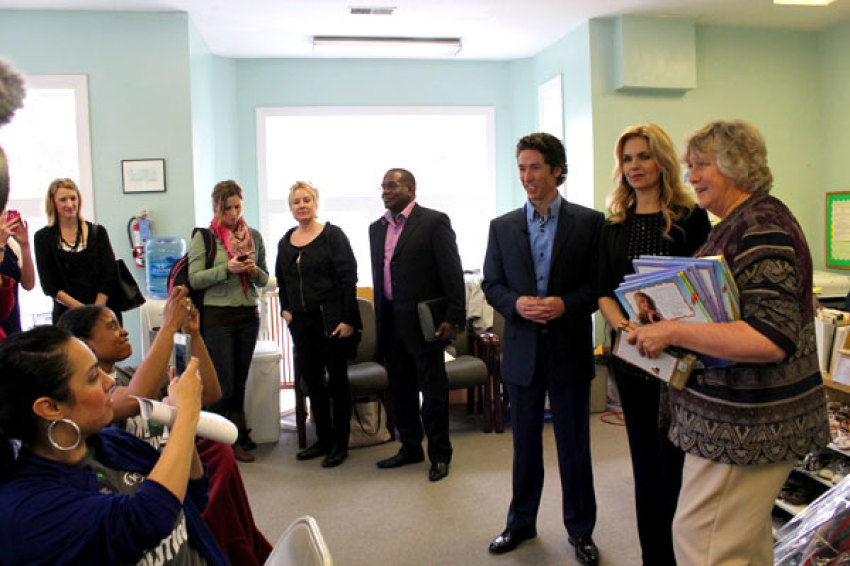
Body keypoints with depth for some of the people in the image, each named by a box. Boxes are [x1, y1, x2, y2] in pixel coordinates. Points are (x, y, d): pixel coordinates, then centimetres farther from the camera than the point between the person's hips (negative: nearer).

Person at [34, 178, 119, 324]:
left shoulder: (98, 232, 8)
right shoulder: (43, 237, 5)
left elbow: (110, 275, 2)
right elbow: (48, 286, 1)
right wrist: (81, 308, -11)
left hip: (103, 311, 1)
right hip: (66, 315, 0)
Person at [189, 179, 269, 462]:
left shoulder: (253, 236, 10)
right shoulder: (203, 237, -2)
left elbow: (265, 279, 13)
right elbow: (194, 279, -9)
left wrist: (254, 270, -8)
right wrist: (227, 269, -19)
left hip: (248, 315, 4)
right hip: (217, 316, -4)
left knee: (240, 381, 11)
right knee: (224, 384, -2)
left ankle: (236, 438, 22)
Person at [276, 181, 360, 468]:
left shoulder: (332, 235, -6)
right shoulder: (285, 242, 11)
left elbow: (349, 277, -11)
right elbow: (281, 279, 24)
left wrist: (348, 319, -16)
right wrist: (285, 309, 10)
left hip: (330, 320, -6)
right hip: (301, 321, 6)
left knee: (337, 379, 3)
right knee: (311, 380, 11)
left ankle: (341, 443, 15)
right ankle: (324, 438, 25)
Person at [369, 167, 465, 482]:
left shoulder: (434, 221, -7)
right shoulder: (377, 228, 14)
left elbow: (452, 272, -11)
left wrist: (453, 318, -15)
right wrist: (380, 320, 13)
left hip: (423, 323, -6)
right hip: (391, 323, 7)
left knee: (433, 391, 3)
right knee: (400, 390, 15)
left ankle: (439, 455, 18)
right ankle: (410, 448, 31)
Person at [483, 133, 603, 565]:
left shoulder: (589, 222, -2)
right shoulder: (502, 226, 5)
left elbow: (601, 283, -3)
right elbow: (491, 284, 6)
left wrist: (565, 304, -19)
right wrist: (516, 303, -14)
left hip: (569, 349, -2)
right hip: (522, 350, 2)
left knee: (574, 445, 9)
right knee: (525, 443, 16)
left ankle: (580, 529, 28)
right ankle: (521, 522, 33)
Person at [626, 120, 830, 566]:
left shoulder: (762, 227, -19)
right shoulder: (738, 223, 13)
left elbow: (772, 339, -28)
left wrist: (673, 332, -26)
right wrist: (662, 314, 8)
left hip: (744, 423, -10)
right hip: (741, 416, 10)